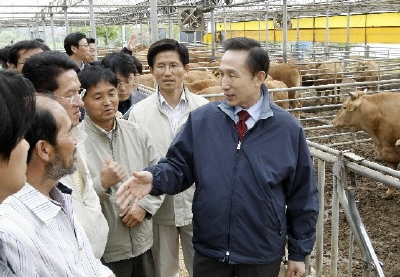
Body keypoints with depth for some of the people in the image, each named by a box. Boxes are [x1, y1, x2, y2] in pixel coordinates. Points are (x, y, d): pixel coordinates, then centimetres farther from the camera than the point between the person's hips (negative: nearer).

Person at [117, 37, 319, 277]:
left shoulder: (288, 129, -8)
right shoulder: (201, 119, -4)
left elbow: (303, 196, -1)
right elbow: (180, 166, 2)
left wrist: (299, 252, 2)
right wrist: (154, 179, -20)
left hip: (262, 256, -1)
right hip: (209, 250, 1)